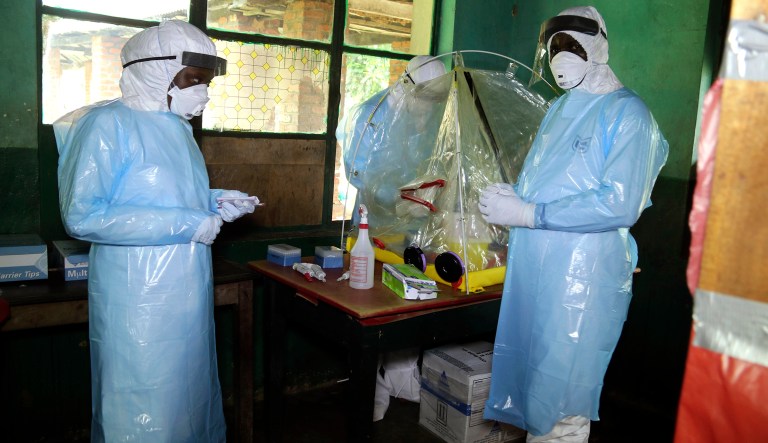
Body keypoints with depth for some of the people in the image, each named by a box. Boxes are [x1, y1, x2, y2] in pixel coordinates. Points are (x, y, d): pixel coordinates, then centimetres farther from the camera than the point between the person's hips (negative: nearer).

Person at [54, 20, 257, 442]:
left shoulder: (177, 126, 12)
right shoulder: (108, 123, -13)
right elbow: (82, 215, -21)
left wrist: (216, 201, 4)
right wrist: (186, 224, -22)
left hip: (189, 294, 8)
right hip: (140, 301, -8)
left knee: (191, 397, 19)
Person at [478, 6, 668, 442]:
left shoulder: (627, 112, -9)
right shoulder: (560, 107, 16)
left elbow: (619, 205, -20)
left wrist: (527, 214, -20)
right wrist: (510, 194, 2)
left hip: (583, 277, -7)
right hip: (531, 268, 8)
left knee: (562, 404, 4)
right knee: (530, 378, 17)